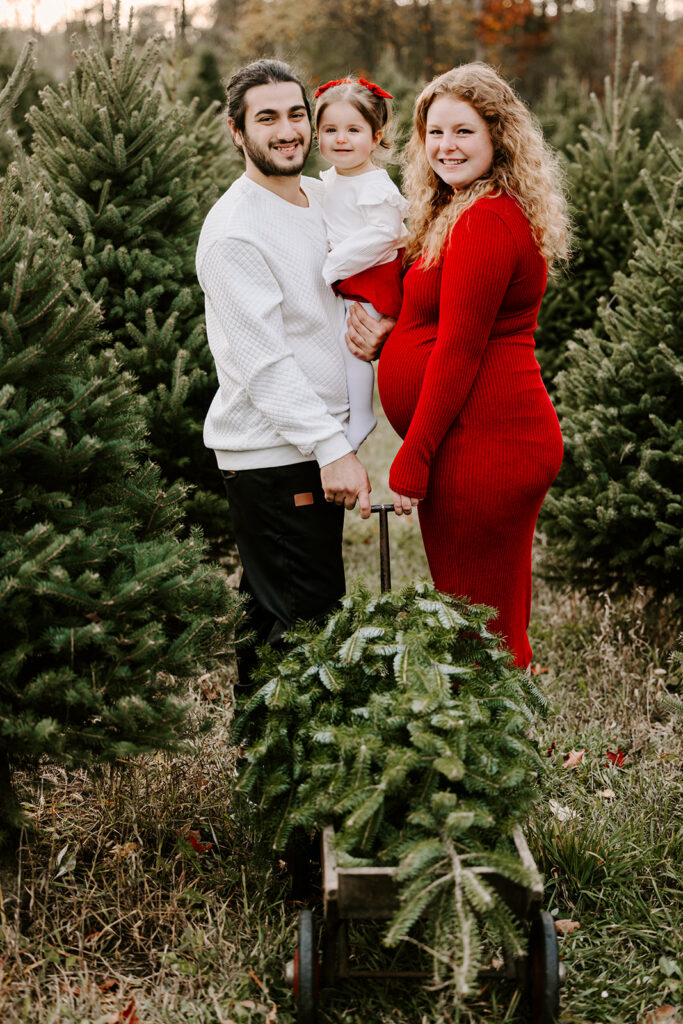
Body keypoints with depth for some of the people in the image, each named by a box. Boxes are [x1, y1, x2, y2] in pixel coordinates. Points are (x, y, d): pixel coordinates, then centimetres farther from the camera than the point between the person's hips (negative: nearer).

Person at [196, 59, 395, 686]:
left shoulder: (324, 197, 11)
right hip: (270, 453, -8)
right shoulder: (233, 231, -15)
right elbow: (263, 363, -20)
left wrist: (373, 325, 1)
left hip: (320, 439, 8)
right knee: (302, 619, -6)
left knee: (266, 614, 18)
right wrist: (332, 448, -23)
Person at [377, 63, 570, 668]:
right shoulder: (461, 214, 17)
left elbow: (459, 348, -18)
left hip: (483, 448, -10)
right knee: (492, 624, 18)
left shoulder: (486, 220, -15)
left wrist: (411, 463, -16)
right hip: (500, 442, 10)